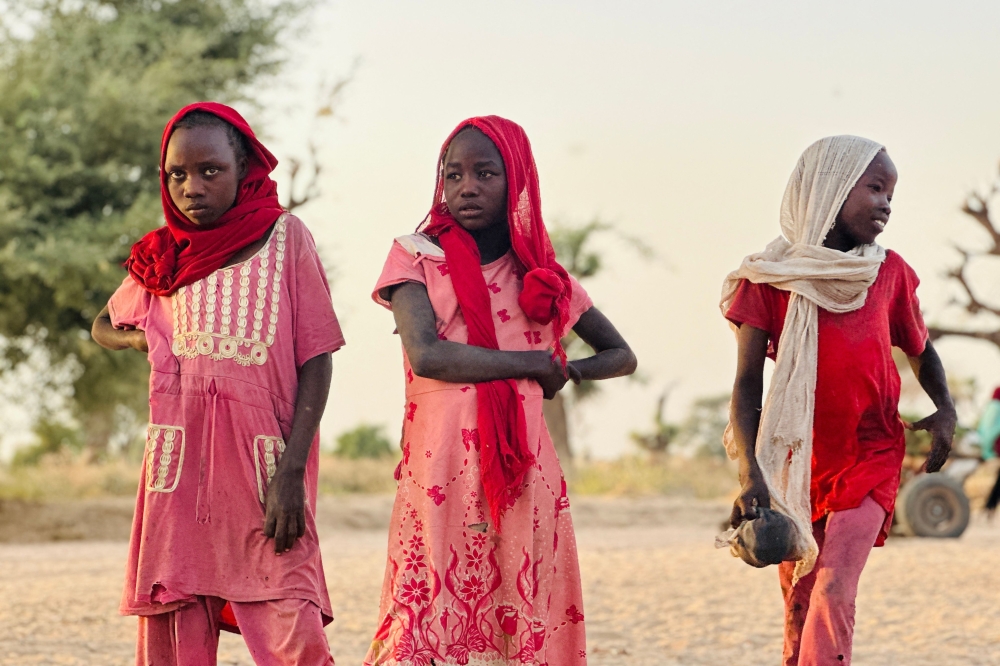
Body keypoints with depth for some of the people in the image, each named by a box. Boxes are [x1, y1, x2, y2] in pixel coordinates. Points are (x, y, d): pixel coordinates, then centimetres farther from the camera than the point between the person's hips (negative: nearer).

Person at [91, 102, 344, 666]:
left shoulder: (284, 238, 1)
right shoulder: (162, 257, 13)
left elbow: (315, 360, -1)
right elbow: (103, 327, 30)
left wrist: (290, 474, -10)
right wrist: (136, 339, 5)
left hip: (264, 479, -3)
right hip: (179, 476, 4)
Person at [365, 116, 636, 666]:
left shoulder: (539, 273, 14)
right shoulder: (418, 255, 5)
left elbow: (621, 356, 25)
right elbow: (425, 354, -12)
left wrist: (566, 375, 6)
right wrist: (536, 363, -6)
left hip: (523, 472, 3)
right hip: (441, 471, -3)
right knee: (429, 621, -9)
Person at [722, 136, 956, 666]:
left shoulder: (889, 273, -2)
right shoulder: (773, 278, -7)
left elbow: (919, 349, 16)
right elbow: (747, 386, -9)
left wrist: (945, 410, -3)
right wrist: (751, 476, -22)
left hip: (870, 459, 0)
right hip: (799, 460, 0)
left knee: (833, 594, -16)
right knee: (798, 606, 5)